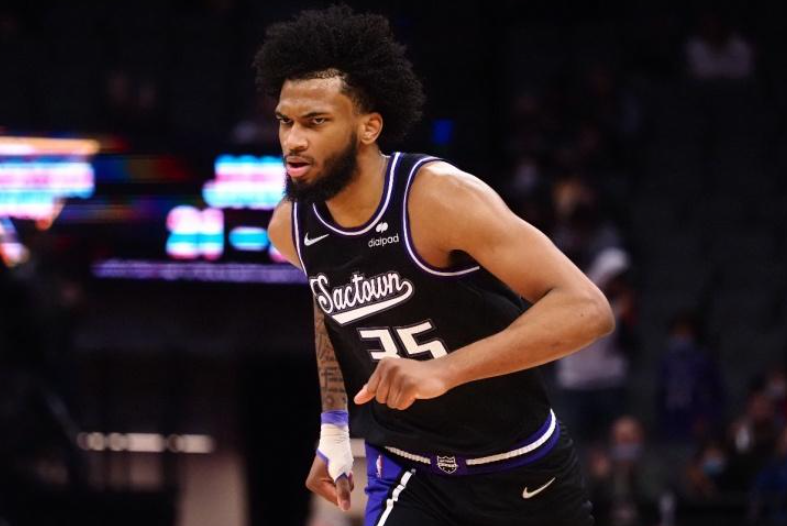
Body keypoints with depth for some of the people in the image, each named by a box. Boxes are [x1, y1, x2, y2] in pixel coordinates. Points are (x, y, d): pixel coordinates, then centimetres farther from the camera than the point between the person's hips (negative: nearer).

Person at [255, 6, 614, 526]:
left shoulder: (439, 198, -27)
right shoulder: (290, 228, -8)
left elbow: (585, 309, -35)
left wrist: (442, 371, -44)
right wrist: (334, 427, 14)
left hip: (522, 468, -3)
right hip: (407, 472, 3)